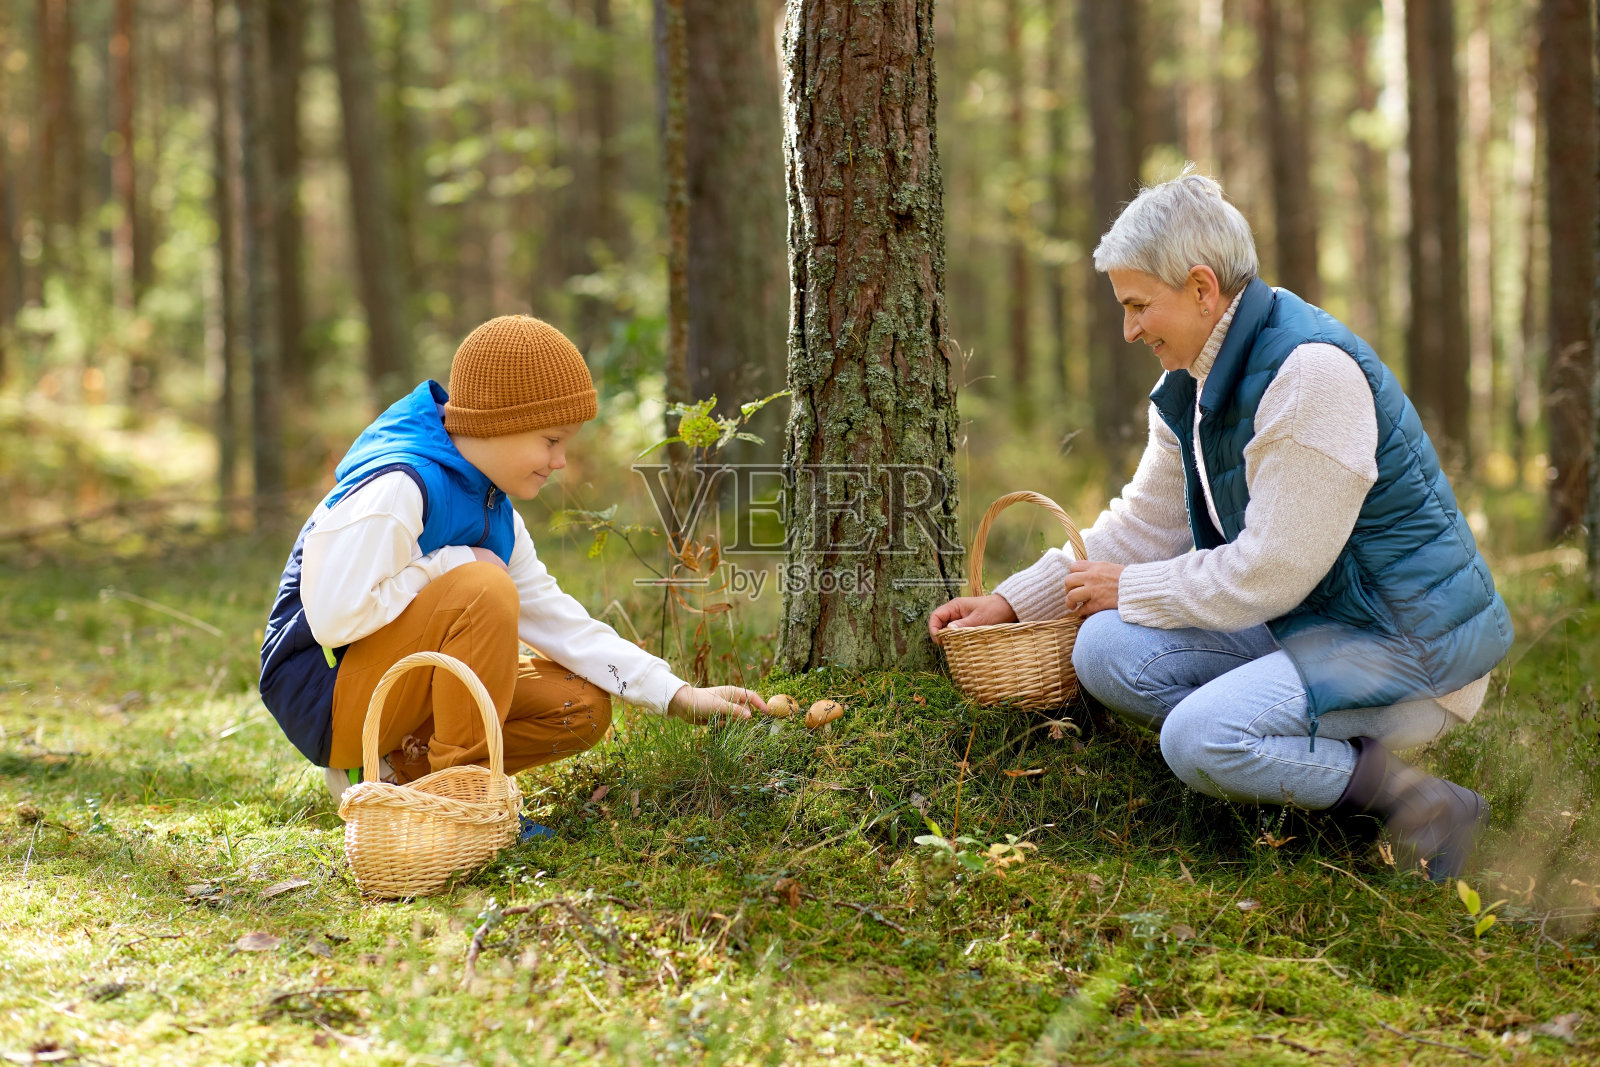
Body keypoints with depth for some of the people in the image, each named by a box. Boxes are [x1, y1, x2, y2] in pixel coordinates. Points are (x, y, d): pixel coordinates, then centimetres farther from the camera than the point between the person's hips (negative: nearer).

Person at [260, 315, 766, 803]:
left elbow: (554, 617, 10)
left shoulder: (494, 511, 9)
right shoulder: (397, 486, -22)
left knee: (582, 709, 2)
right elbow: (334, 617, -31)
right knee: (484, 590, -29)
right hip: (322, 694, -10)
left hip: (401, 690, 10)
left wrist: (680, 696, 3)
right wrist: (455, 564, -20)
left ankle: (395, 771, 1)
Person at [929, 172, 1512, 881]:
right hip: (1306, 623, 10)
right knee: (1106, 651, -7)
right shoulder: (1194, 384, 8)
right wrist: (1012, 602, 13)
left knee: (1200, 738, -29)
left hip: (1407, 637, -10)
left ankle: (1411, 797, -15)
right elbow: (1145, 524, 20)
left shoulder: (1312, 372, -23)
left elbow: (1269, 572, -22)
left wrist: (1131, 589, -7)